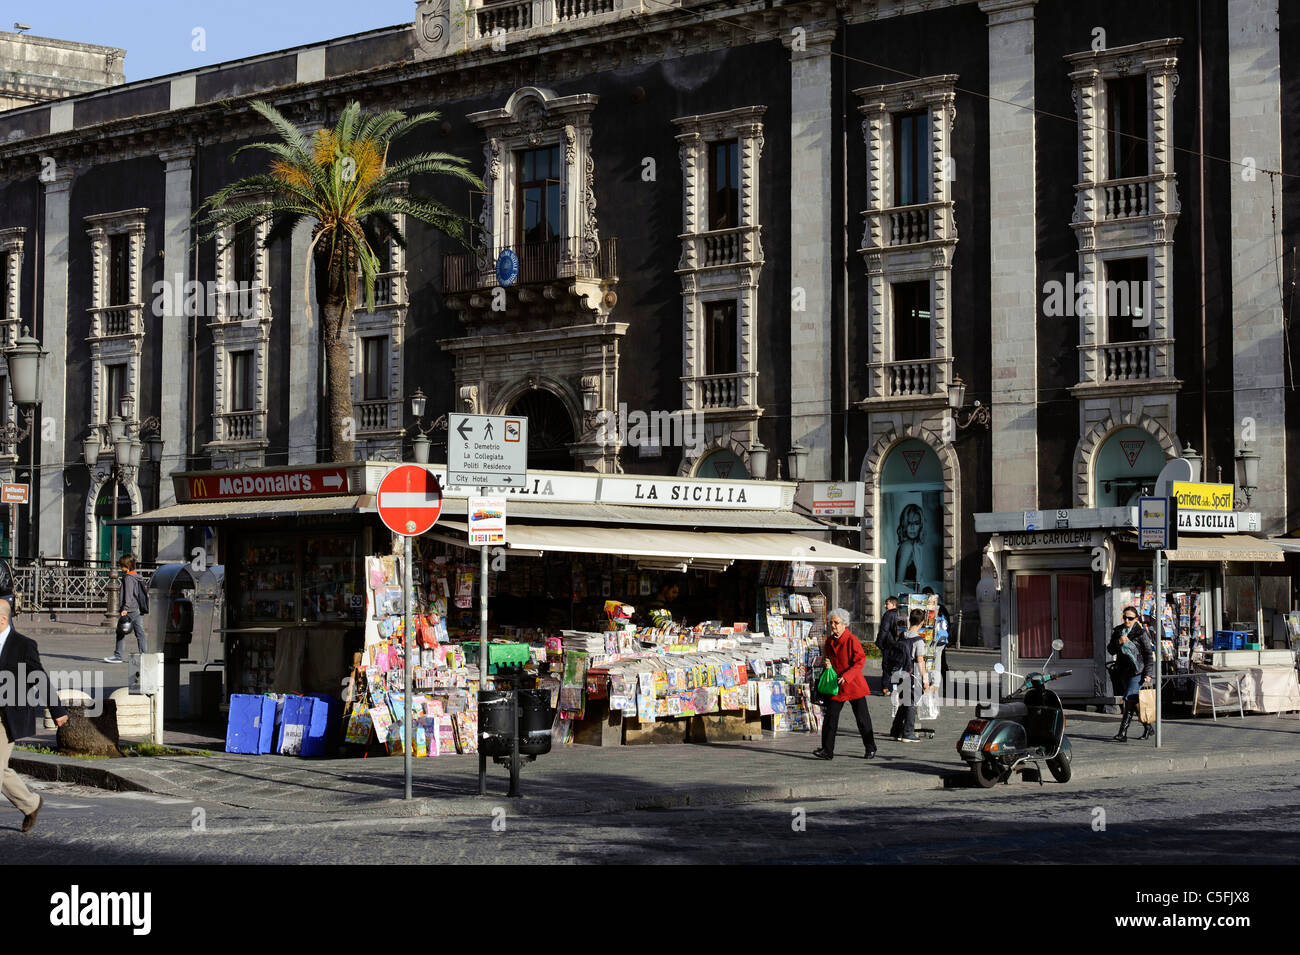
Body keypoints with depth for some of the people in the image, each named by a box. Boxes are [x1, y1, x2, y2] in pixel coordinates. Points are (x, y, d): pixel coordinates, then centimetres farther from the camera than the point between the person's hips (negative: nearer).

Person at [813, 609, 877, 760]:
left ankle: (870, 749, 18)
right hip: (836, 685, 5)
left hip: (853, 684, -5)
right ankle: (827, 750, -1)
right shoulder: (829, 641, 8)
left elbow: (860, 661, -15)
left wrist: (846, 676, -23)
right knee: (830, 716, -3)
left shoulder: (852, 640, -12)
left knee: (862, 717, 4)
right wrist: (826, 663, -2)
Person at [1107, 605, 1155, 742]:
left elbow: (1149, 653, -6)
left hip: (1138, 671, -6)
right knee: (1135, 702, 12)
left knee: (1129, 699, -15)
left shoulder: (1141, 632, -7)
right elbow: (1110, 649, 6)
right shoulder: (1118, 631, 9)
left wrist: (1148, 674, -11)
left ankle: (1123, 733, -18)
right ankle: (1147, 727, 28)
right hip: (1124, 671, 6)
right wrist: (1118, 642, -14)